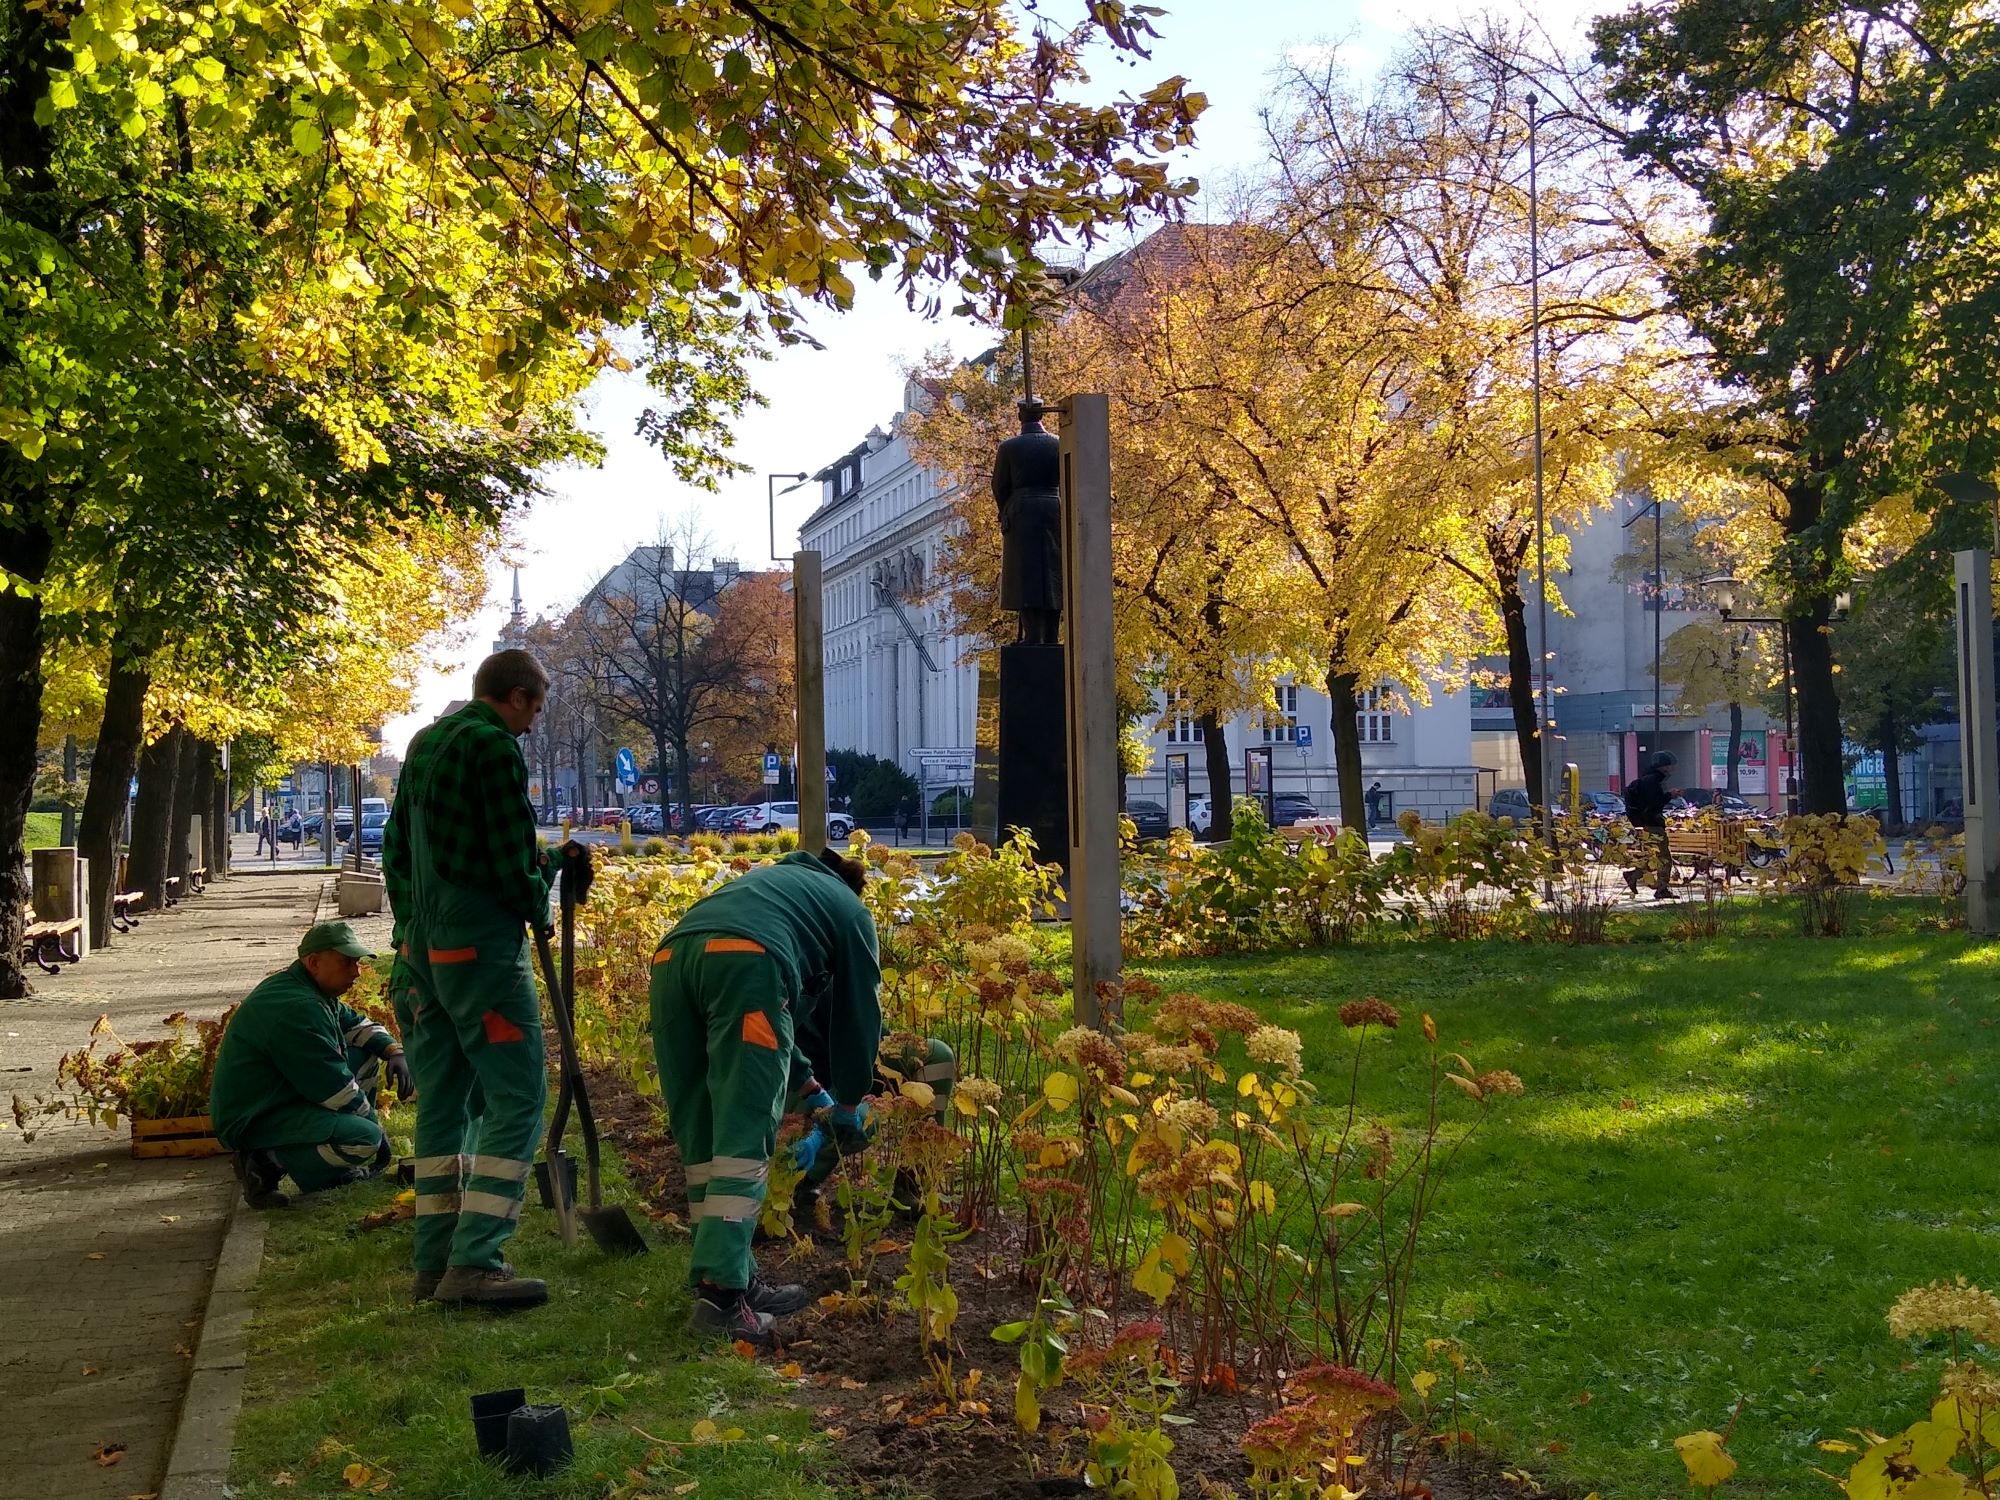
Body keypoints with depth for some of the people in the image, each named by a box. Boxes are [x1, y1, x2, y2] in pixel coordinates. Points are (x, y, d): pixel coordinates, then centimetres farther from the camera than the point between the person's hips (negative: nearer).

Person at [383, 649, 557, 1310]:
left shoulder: (425, 743, 17)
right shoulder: (493, 745, -11)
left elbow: (397, 846, 21)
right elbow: (512, 854, -15)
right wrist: (538, 909, 2)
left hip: (424, 946, 9)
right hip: (482, 945, -9)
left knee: (442, 1101, 13)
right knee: (516, 1100, -6)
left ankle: (435, 1260, 16)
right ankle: (474, 1263, -11)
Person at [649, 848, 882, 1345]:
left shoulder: (774, 879, 44)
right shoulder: (851, 909, 30)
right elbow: (857, 1011, 29)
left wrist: (808, 1085, 51)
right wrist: (850, 1103, 42)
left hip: (672, 956, 6)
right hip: (746, 961, -6)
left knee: (701, 1139, 13)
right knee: (743, 1140, -7)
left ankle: (735, 1276, 16)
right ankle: (721, 1292, -16)